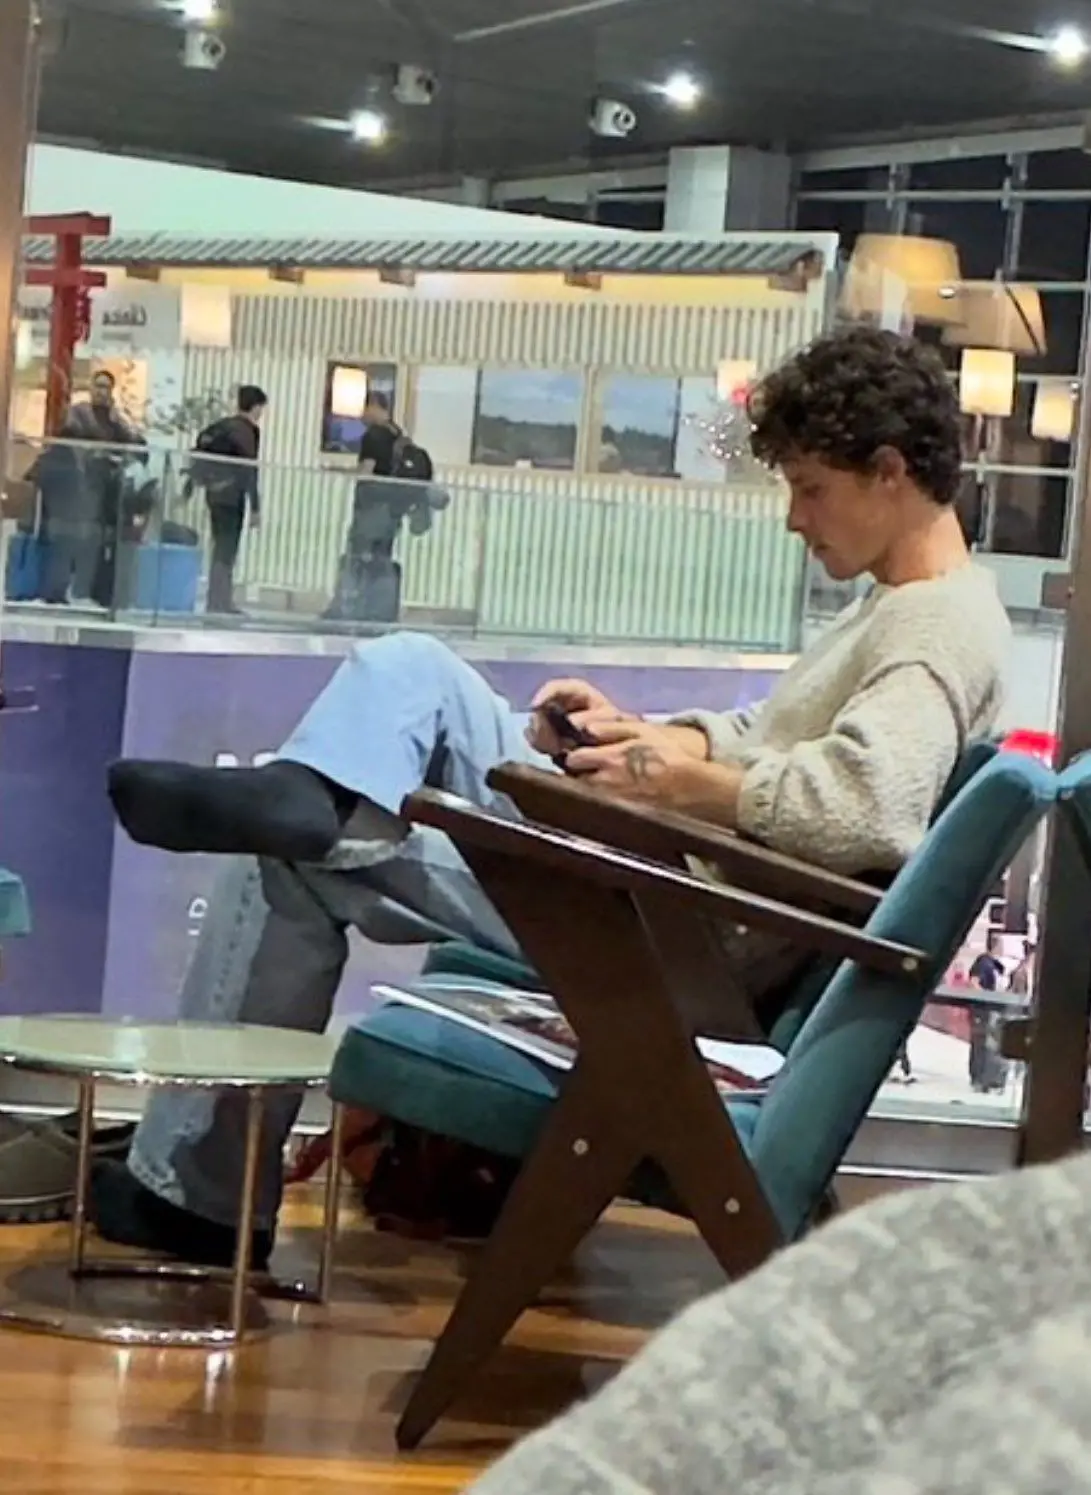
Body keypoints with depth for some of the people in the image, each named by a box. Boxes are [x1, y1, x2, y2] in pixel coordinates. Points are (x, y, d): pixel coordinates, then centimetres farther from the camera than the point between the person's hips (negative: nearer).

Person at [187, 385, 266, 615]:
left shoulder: (217, 427, 12)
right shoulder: (248, 432, -11)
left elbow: (198, 457, 14)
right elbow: (249, 471, -15)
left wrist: (188, 489, 20)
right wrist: (255, 508, -14)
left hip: (215, 494, 8)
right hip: (232, 497, -8)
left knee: (222, 549, 15)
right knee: (226, 552, -4)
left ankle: (221, 602, 20)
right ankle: (217, 603, -4)